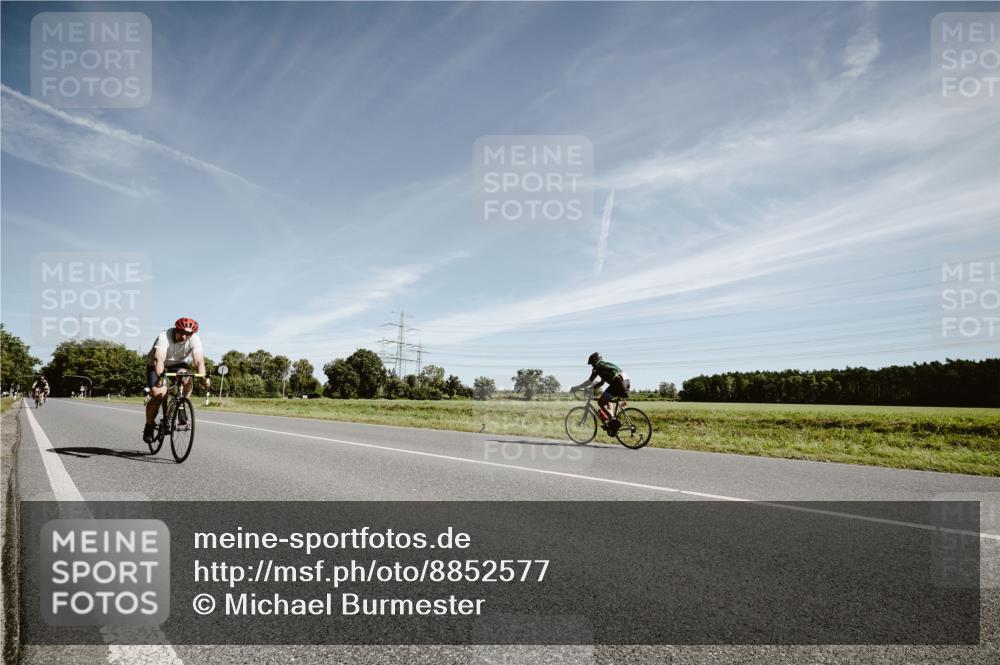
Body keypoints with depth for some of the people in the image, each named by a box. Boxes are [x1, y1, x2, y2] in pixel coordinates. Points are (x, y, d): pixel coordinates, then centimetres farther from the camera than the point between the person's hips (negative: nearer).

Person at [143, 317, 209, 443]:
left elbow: (199, 361, -35)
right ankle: (149, 426, 2)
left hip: (179, 364, 2)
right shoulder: (164, 337, -31)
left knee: (187, 377, -32)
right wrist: (160, 376, -62)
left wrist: (203, 377, -53)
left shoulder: (195, 339, -24)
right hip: (156, 366, -2)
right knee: (157, 394, -20)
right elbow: (159, 359, -45)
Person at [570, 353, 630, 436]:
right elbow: (601, 383, 34)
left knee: (601, 402, 2)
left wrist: (576, 388, 6)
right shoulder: (606, 365, 31)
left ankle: (614, 422, -3)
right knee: (606, 399, 28)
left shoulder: (598, 366, 4)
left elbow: (590, 381, -1)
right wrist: (590, 388, 32)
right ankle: (611, 420, 20)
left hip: (618, 383, -9)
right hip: (626, 382, 9)